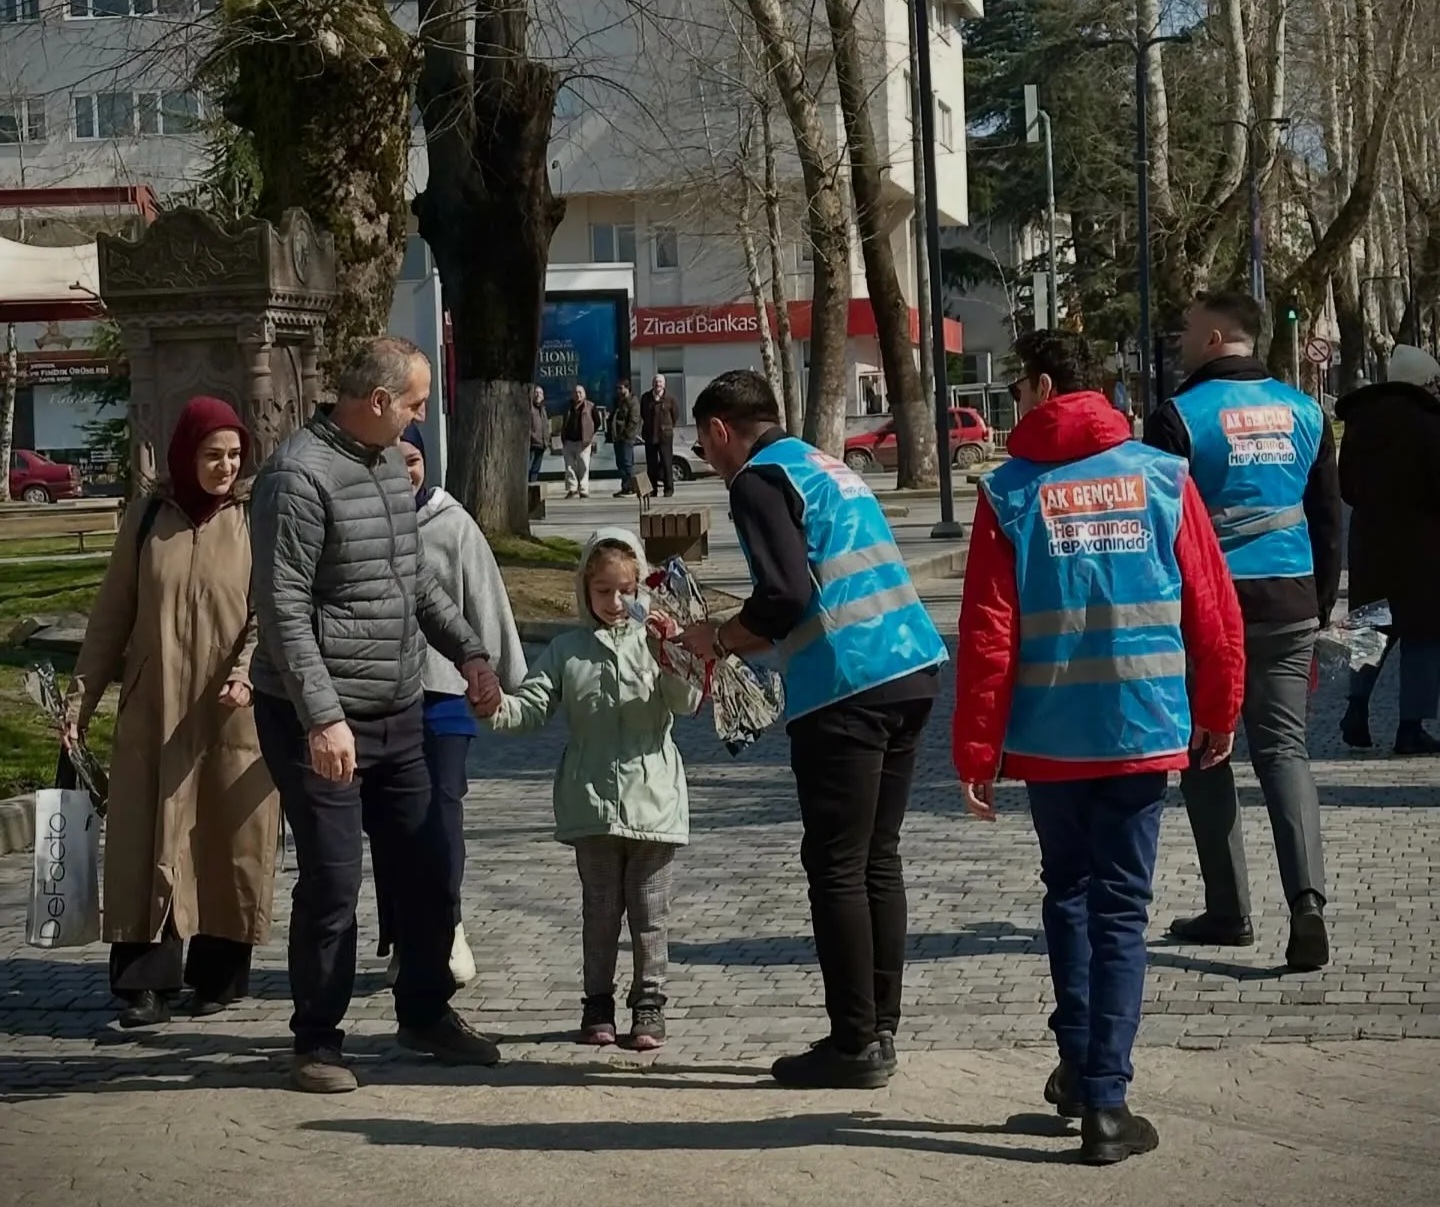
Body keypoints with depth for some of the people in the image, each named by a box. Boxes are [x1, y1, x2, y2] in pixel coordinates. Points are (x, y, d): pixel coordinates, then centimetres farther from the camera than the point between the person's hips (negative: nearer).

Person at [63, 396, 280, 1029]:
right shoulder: (146, 518, 7)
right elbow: (111, 615, 11)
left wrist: (246, 670, -23)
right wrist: (81, 696, 7)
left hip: (235, 715, -1)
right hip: (154, 711, 2)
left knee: (230, 843, 4)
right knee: (150, 842, -3)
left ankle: (218, 975, 15)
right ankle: (148, 983, -2)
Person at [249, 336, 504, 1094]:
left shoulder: (390, 464, 10)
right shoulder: (300, 477, -17)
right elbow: (283, 610, -19)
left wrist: (466, 650, 15)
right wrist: (323, 716, -23)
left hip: (399, 713, 8)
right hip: (319, 720, -8)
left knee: (426, 868, 13)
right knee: (332, 883, -2)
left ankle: (425, 1014, 30)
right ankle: (316, 1041, 13)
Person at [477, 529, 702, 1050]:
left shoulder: (655, 640, 1)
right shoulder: (568, 650, 6)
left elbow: (688, 702, -9)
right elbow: (534, 704, 0)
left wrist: (669, 660, -27)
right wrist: (498, 708, -20)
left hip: (653, 801, -1)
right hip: (592, 805, 1)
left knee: (650, 910, 6)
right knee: (599, 908, 10)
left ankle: (648, 1002, 15)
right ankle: (598, 1003, 20)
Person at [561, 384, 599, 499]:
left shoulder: (590, 406, 2)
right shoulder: (568, 407, 12)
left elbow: (597, 422, 8)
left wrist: (590, 434, 3)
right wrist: (563, 438, 11)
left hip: (583, 441, -3)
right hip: (569, 441, 3)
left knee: (583, 467, -3)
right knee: (570, 466, 1)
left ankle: (584, 490, 1)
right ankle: (571, 489, 7)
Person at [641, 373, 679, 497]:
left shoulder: (669, 398, -3)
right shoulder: (646, 397, 4)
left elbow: (676, 415, 5)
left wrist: (669, 427, 5)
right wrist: (647, 426, 14)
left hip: (665, 435, -3)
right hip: (650, 435, 3)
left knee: (667, 463, -3)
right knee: (651, 463, 5)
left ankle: (669, 488, 2)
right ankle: (652, 488, 10)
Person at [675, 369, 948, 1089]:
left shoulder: (759, 480, -4)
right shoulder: (824, 466, 23)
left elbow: (785, 597, -16)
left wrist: (718, 641, 1)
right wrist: (738, 642, 27)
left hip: (845, 689, -9)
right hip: (912, 670, 9)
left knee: (836, 869, -2)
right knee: (877, 861, 13)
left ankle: (855, 1045, 1)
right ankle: (878, 1031, 17)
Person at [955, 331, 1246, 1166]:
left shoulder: (1011, 493, -5)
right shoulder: (1163, 477, -1)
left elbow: (988, 635, -7)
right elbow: (1214, 608, 0)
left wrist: (977, 752, -1)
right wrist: (1218, 712, 13)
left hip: (1049, 737, 0)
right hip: (1144, 730, 0)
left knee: (1068, 893, 20)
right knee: (1121, 910, 6)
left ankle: (1080, 1066, 22)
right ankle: (1105, 1102, 2)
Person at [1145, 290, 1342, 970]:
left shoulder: (1181, 416, -8)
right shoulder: (1304, 413, 9)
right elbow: (1329, 521, 14)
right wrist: (1318, 613, 21)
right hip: (1290, 606, 4)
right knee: (1283, 749, 6)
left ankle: (1229, 910, 13)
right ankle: (1306, 900, -13)